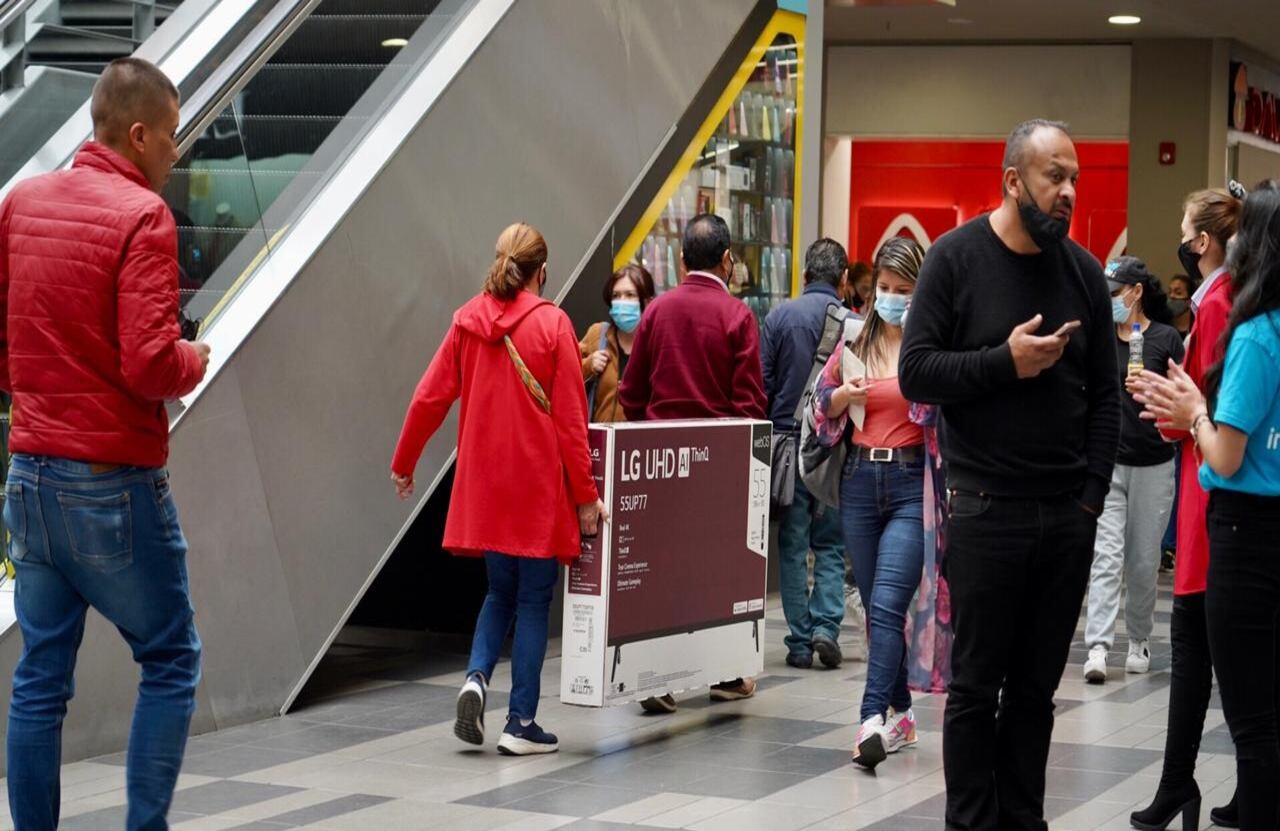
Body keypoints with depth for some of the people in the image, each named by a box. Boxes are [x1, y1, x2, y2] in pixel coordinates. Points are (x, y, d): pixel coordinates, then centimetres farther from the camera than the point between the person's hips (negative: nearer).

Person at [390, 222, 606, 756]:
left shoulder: (468, 321, 2)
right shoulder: (552, 324, -9)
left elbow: (429, 397, 3)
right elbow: (570, 418, -9)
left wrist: (403, 464, 17)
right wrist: (585, 495, -4)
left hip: (485, 486, 4)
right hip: (539, 488, -4)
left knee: (500, 591, 20)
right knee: (534, 600, 5)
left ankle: (477, 677, -4)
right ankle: (522, 723, 6)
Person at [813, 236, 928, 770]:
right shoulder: (855, 342, 11)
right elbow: (822, 409, 18)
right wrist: (842, 395, -3)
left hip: (912, 484, -5)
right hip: (861, 481, 5)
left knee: (887, 604, -16)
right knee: (877, 607, 10)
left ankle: (873, 719, -20)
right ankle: (901, 714, 21)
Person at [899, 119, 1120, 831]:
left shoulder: (1084, 271, 8)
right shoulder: (956, 258, -2)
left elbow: (1106, 393, 10)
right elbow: (916, 373, -6)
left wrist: (1093, 495, 1)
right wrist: (1005, 363, -16)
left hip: (1069, 516, 3)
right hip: (986, 511, -3)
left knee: (1037, 687, 8)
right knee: (977, 685, 2)